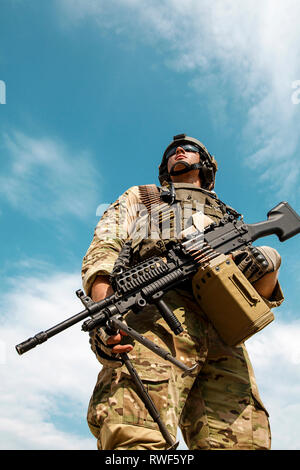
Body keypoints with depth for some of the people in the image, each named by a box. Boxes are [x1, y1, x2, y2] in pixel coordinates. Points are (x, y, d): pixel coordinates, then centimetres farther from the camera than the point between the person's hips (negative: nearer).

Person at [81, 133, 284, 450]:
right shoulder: (138, 197, 34)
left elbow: (263, 295, 28)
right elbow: (103, 249, 13)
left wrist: (267, 262, 1)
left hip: (221, 327, 3)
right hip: (156, 307, -2)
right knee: (136, 435, -28)